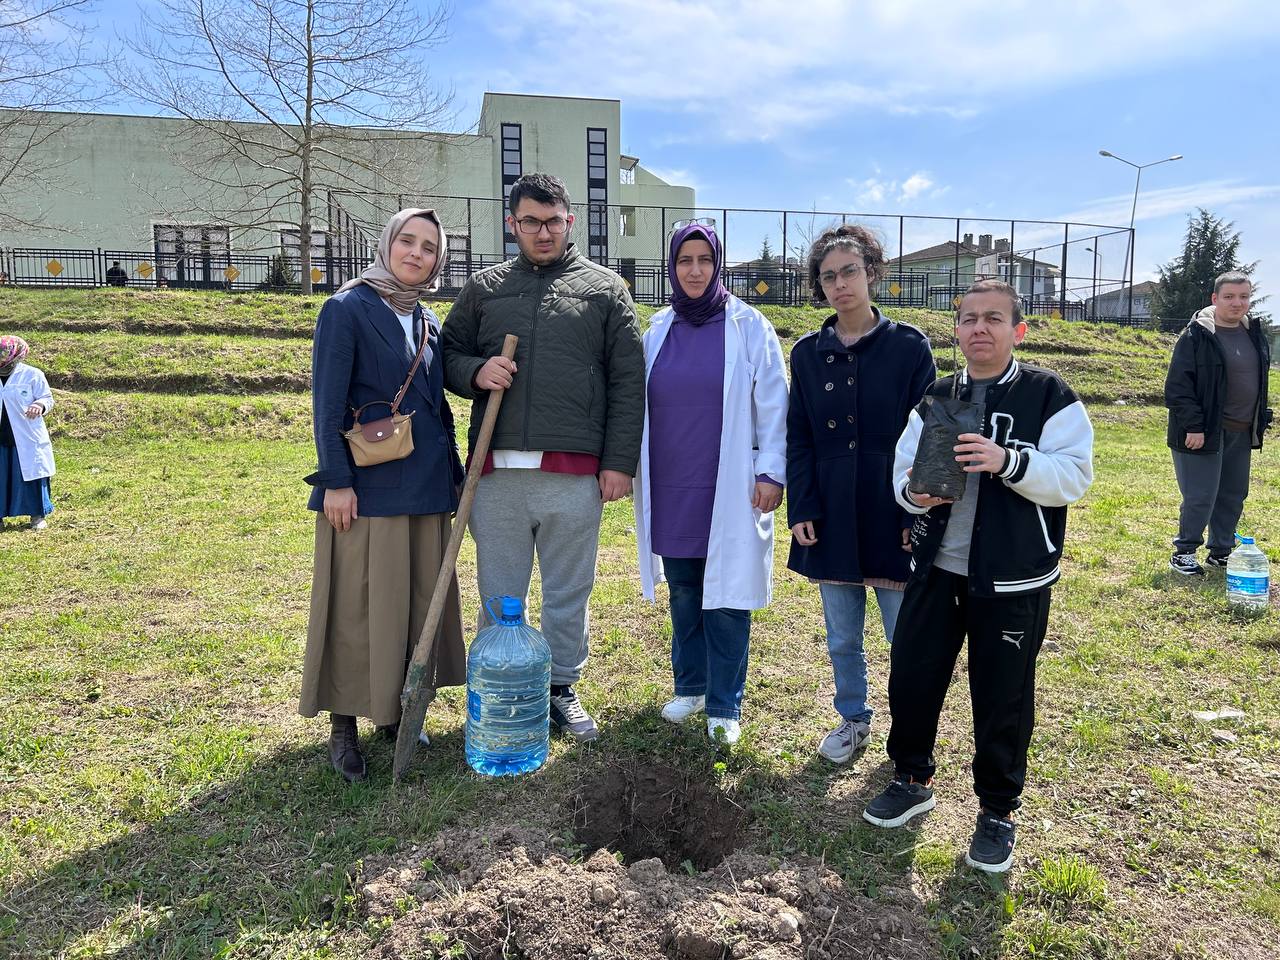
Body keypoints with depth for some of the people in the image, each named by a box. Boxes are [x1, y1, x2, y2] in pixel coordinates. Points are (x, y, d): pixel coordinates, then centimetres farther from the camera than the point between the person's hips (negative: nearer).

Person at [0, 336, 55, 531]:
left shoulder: (33, 375, -7)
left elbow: (47, 399, -4)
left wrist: (40, 405, -24)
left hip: (26, 440, -4)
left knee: (30, 476, 3)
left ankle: (37, 515, 14)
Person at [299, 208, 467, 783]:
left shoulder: (429, 323, 15)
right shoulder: (347, 309, -4)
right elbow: (328, 402, -9)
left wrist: (454, 474, 16)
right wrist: (335, 479, -15)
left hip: (426, 487, 7)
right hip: (367, 486, -6)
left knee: (419, 601, 11)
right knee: (357, 605, 1)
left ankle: (398, 711, 26)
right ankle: (343, 726, 14)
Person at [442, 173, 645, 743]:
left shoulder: (604, 289, 8)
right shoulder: (483, 288, 12)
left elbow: (627, 382, 4)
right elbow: (448, 355, 17)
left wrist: (619, 462, -3)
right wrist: (476, 371, -8)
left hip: (575, 475, -1)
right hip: (497, 472, 2)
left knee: (569, 594, 10)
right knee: (498, 595, 10)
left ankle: (562, 690, 28)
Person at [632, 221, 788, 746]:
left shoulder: (748, 327, -2)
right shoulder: (658, 330, 9)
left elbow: (773, 404, -4)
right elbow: (640, 405, 14)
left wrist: (770, 471, -9)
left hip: (728, 490, -4)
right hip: (671, 489, 4)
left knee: (725, 596, 1)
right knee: (682, 591, 13)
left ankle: (724, 704, 15)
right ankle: (689, 686, 29)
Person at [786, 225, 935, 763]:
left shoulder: (909, 346, -2)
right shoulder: (807, 354, 5)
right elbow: (798, 438, 6)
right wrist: (801, 509, -2)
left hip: (891, 514, -2)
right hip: (832, 517, 3)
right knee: (841, 636, 14)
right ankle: (853, 719, 35)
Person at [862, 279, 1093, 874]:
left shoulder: (1049, 396, -6)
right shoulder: (935, 399, 8)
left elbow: (1074, 477, -13)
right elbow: (902, 471, 8)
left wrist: (1008, 461, -28)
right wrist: (913, 491, -15)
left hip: (1013, 580, -4)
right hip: (935, 569, 4)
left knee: (1002, 697, 7)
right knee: (910, 677, 11)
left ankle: (998, 810, 29)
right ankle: (913, 780, 35)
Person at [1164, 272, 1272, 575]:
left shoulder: (1255, 333, 10)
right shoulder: (1196, 336, -12)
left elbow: (1259, 379, 20)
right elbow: (1178, 385, -15)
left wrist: (1260, 420, 15)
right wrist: (1193, 426, -19)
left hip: (1241, 433, 7)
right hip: (1204, 432, -7)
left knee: (1233, 496, 13)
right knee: (1201, 497, -4)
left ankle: (1220, 551, 27)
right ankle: (1183, 553, 11)